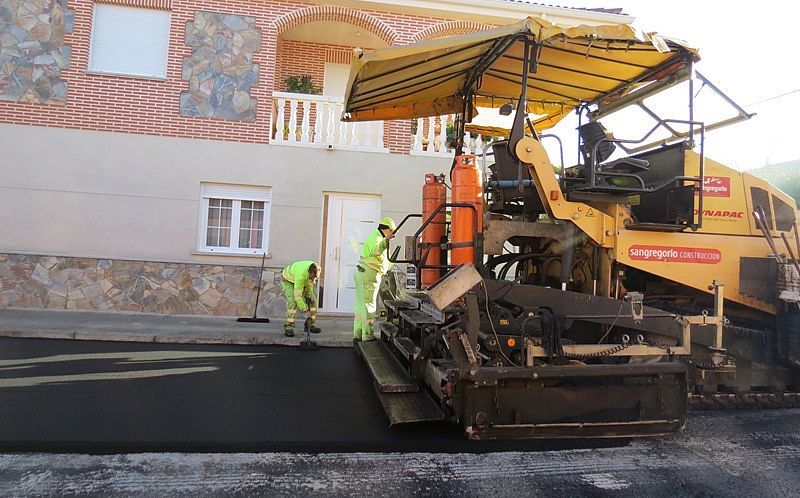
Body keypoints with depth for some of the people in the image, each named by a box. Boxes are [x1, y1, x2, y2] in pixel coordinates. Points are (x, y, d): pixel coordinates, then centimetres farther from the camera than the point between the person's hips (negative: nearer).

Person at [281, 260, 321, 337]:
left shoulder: (316, 269, -26)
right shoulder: (301, 275, -45)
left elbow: (310, 281, -4)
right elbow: (297, 295, -38)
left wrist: (309, 295, -8)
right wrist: (304, 308, -30)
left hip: (303, 281, 7)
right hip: (288, 280, -7)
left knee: (312, 299, -3)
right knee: (292, 301, -26)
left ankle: (310, 324, 7)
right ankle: (289, 327, -20)